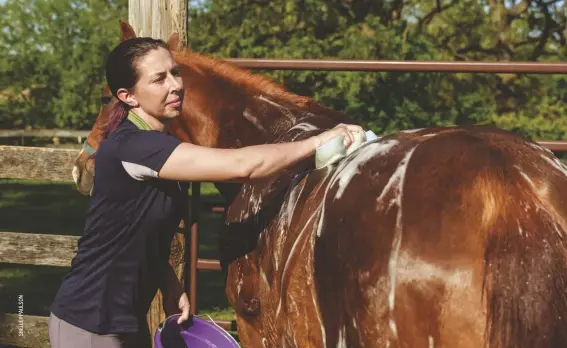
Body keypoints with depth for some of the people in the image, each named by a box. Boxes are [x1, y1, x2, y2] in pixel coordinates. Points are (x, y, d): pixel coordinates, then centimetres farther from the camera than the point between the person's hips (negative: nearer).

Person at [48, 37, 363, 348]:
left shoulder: (160, 144, 6)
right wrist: (318, 141, -24)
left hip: (130, 319, 9)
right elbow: (240, 166, -31)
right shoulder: (130, 147, -23)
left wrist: (172, 288, 3)